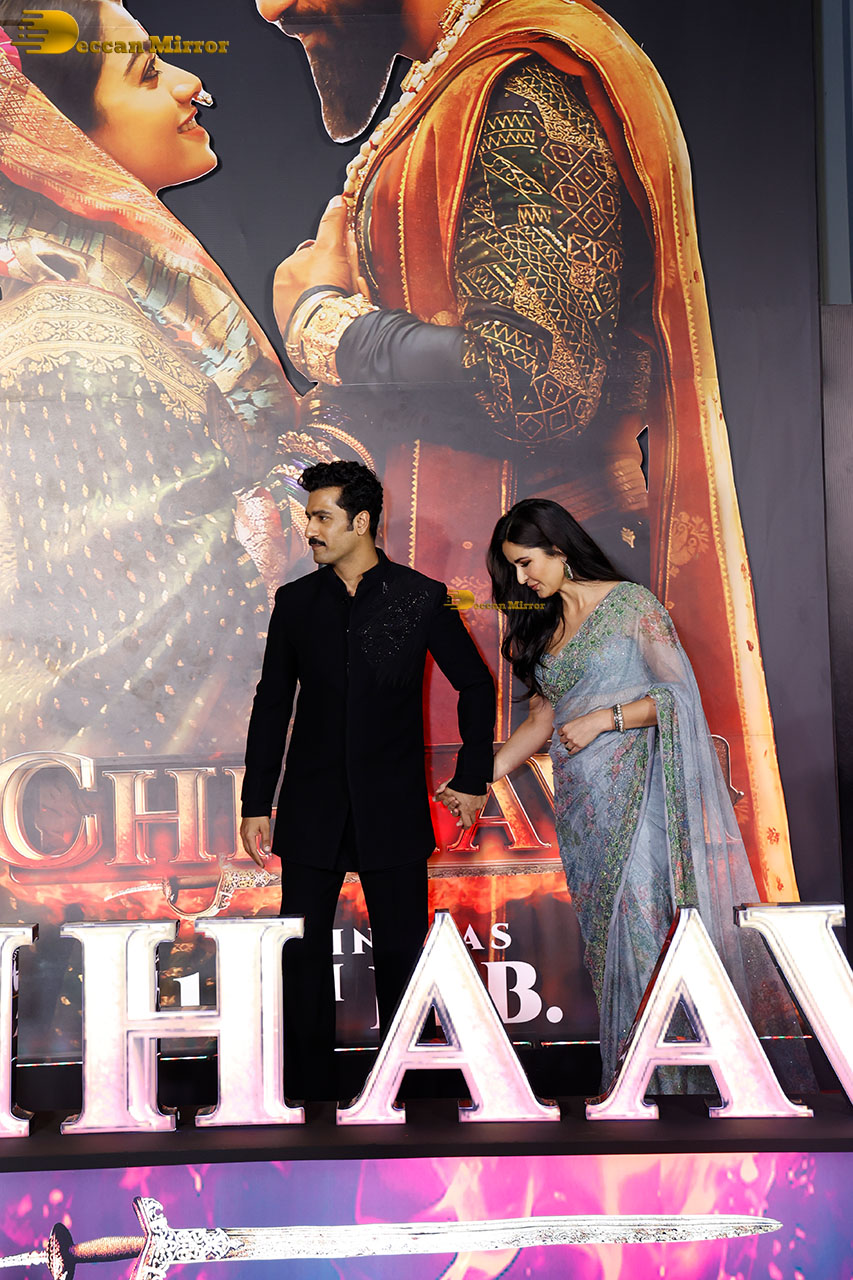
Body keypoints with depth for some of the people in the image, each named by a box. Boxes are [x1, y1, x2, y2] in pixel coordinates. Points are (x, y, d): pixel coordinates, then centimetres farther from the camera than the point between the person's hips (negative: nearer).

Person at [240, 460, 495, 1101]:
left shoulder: (422, 597, -2)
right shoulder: (296, 602, 5)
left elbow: (476, 685, 7)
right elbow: (272, 706, 9)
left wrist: (473, 779, 5)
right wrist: (255, 803, 7)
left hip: (394, 808, -2)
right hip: (312, 807, 2)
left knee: (401, 953, 4)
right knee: (302, 953, 3)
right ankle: (309, 1091, 14)